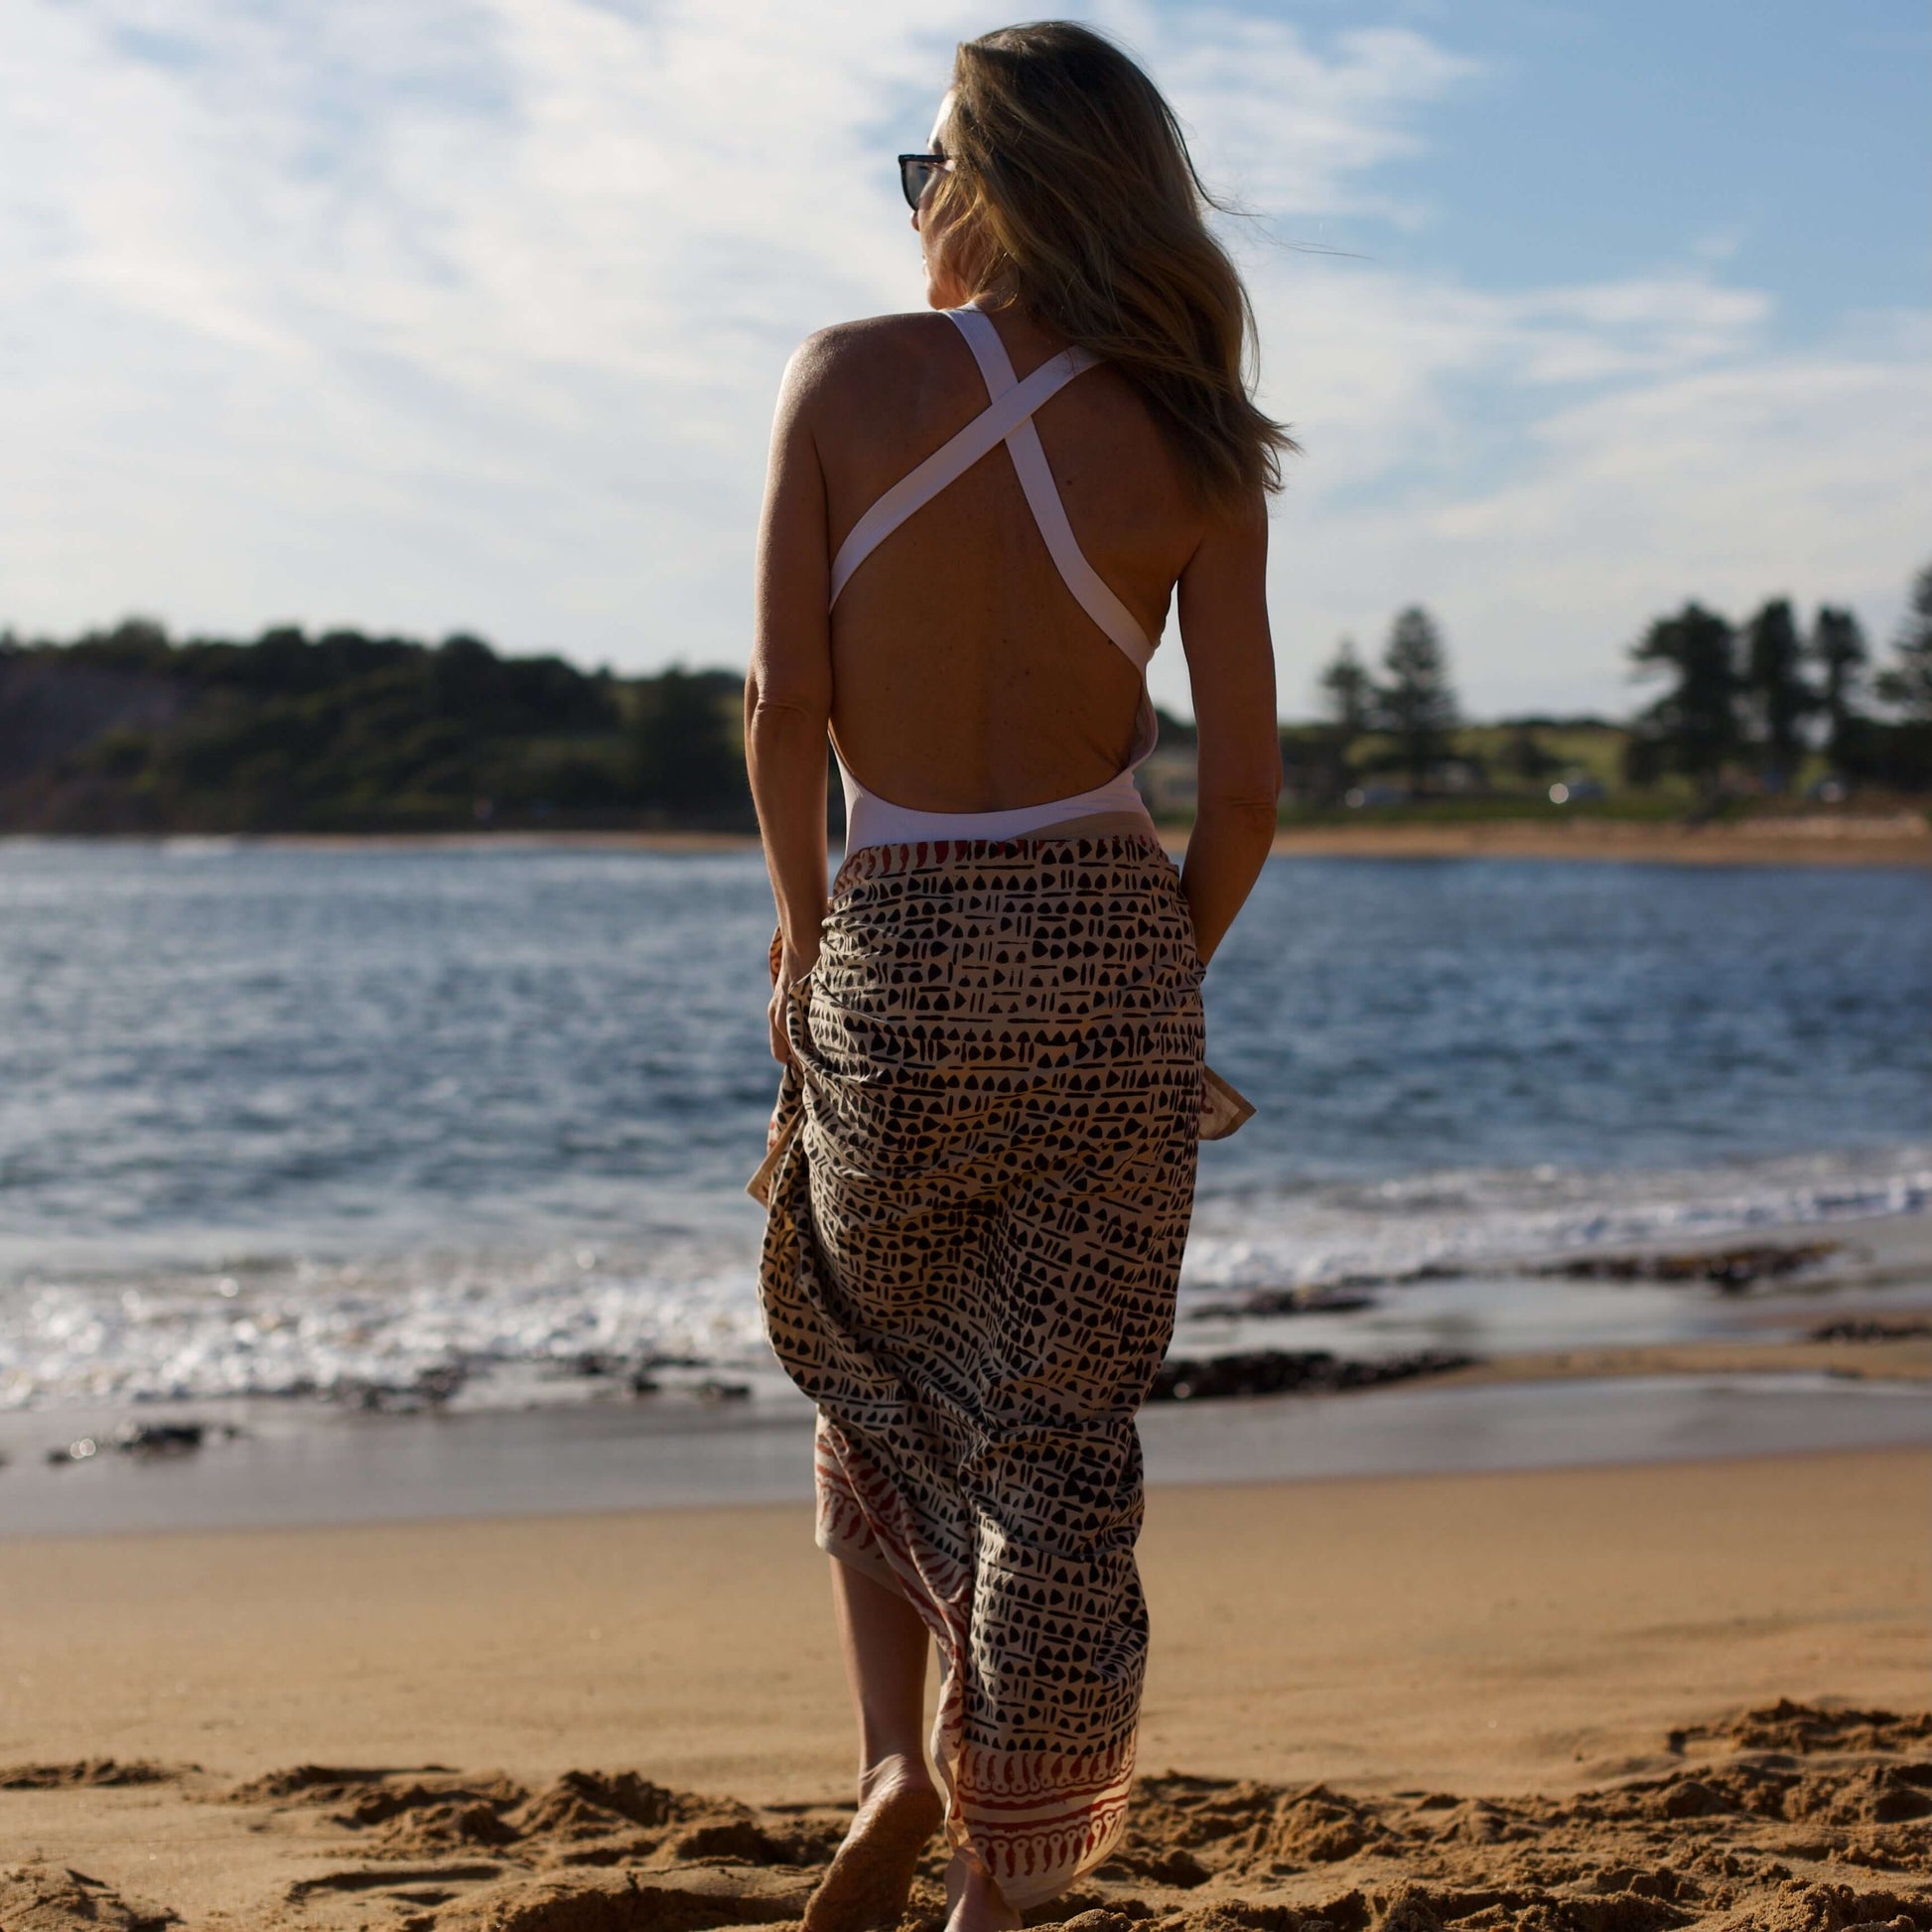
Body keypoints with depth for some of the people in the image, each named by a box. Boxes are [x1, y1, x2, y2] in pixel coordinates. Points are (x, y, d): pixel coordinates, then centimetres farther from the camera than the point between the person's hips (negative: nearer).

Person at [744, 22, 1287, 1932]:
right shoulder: (1190, 449, -2)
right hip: (1107, 949, 1)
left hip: (895, 951, 0)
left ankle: (893, 1765, 14)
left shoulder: (848, 378, -6)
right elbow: (1245, 784, -4)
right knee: (1056, 1433, 8)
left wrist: (803, 918, 6)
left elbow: (784, 703, -9)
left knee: (873, 1361, 25)